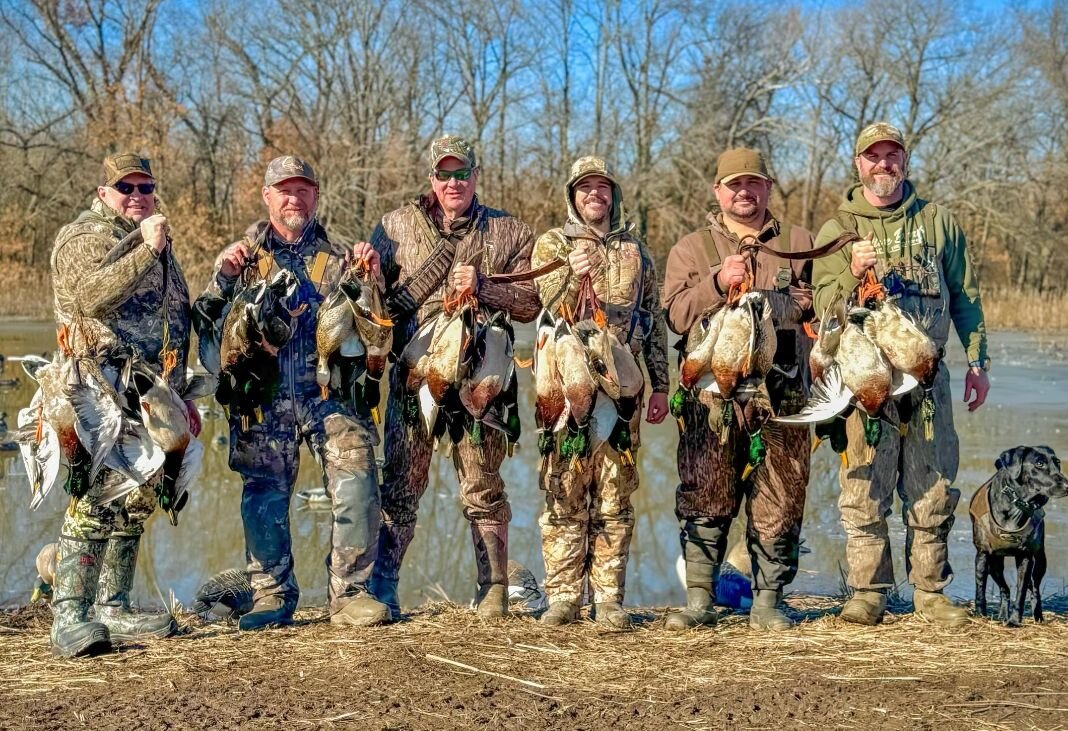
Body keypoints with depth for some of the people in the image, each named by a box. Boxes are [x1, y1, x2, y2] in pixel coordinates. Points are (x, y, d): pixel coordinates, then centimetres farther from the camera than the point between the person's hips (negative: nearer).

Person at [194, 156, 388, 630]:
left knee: (357, 488, -11)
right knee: (265, 496, 0)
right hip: (265, 398, 0)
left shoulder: (339, 257, 15)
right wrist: (223, 277, -10)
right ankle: (271, 596, 12)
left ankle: (349, 593, -1)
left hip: (331, 392, 0)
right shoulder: (243, 256, 14)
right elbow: (206, 322, 5)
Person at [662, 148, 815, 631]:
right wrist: (718, 283, -13)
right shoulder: (691, 248, 15)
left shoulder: (799, 243, 17)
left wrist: (767, 300, -9)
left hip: (781, 390, 1)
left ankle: (768, 601, 8)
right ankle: (699, 599, 7)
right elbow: (677, 313, 1)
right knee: (705, 496, -1)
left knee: (778, 498, 0)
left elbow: (818, 301, 5)